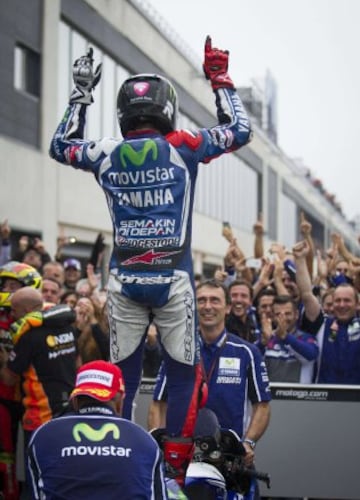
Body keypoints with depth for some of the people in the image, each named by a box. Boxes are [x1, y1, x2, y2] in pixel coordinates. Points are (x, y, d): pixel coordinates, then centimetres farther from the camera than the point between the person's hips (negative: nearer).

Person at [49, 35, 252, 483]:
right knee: (183, 374, 8)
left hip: (123, 279, 3)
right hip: (173, 278, -2)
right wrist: (220, 80, 18)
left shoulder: (106, 155, 2)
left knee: (122, 375, 10)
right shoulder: (183, 148, -4)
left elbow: (60, 146, 22)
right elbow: (239, 131, 9)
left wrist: (81, 94, 28)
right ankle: (175, 463, 7)